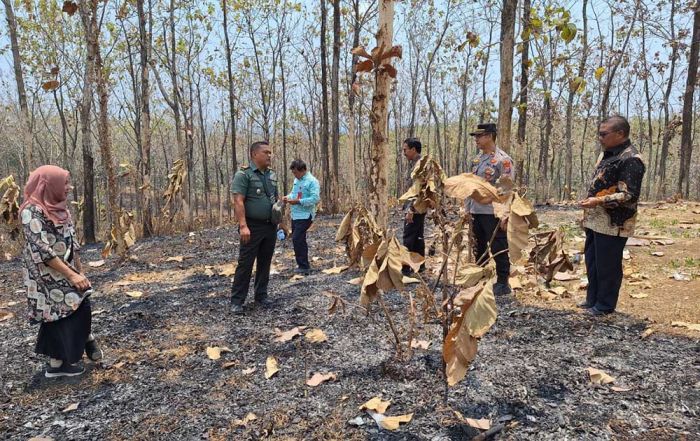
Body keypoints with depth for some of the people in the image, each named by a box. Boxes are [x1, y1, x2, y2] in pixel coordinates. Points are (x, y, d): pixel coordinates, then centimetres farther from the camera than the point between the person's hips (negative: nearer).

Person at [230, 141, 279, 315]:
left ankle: (261, 296, 22)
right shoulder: (243, 174, -9)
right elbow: (238, 202, -16)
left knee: (265, 263, 12)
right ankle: (237, 301, 5)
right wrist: (243, 226, -24)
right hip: (252, 227, -6)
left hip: (271, 226, 6)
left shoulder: (272, 175, 12)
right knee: (245, 264, -3)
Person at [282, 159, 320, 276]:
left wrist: (298, 201, -23)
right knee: (299, 240, 14)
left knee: (297, 239, -14)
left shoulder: (312, 181, -14)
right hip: (295, 215, 9)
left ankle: (304, 266, -6)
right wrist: (288, 197, 2)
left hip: (305, 215, -9)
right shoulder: (296, 180, 13)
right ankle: (303, 265, 25)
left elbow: (315, 199, -22)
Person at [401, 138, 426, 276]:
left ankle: (406, 268, -2)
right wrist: (408, 207, 19)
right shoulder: (412, 164, 14)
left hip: (416, 208, -10)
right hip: (416, 207, 10)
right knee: (417, 237, 14)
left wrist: (411, 209, -24)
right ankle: (419, 265, 22)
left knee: (409, 239, -7)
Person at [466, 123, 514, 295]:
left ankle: (502, 283, 12)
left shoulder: (502, 160, -11)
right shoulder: (477, 159, 13)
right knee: (479, 249, 15)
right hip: (476, 212, 8)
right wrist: (467, 209, 16)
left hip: (493, 213, -8)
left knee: (498, 249, 1)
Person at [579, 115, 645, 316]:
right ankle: (592, 299, 31)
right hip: (595, 221, 9)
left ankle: (605, 305, 16)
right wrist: (588, 213, 20)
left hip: (613, 224, -9)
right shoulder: (606, 154, 13)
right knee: (592, 262, 17)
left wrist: (599, 201, -26)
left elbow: (629, 195, -21)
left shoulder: (631, 159, -16)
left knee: (607, 266, 2)